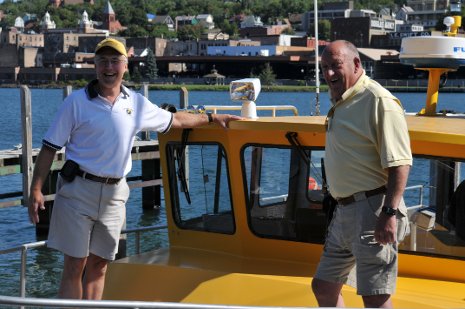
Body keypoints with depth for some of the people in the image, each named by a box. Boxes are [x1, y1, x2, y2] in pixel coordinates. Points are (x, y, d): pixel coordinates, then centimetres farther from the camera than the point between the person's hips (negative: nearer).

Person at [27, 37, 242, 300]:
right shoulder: (76, 102, -3)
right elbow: (50, 148, -4)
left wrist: (211, 118, 28)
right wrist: (36, 190, -12)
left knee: (99, 264, 8)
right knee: (75, 264, -4)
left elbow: (173, 120, 25)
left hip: (114, 193, 4)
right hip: (78, 190, -4)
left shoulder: (137, 103, 9)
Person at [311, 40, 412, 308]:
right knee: (323, 287, 16)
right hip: (345, 211, 10)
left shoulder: (378, 100, -14)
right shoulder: (340, 102, 16)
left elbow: (399, 163, -20)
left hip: (373, 210, -10)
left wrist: (390, 212, -26)